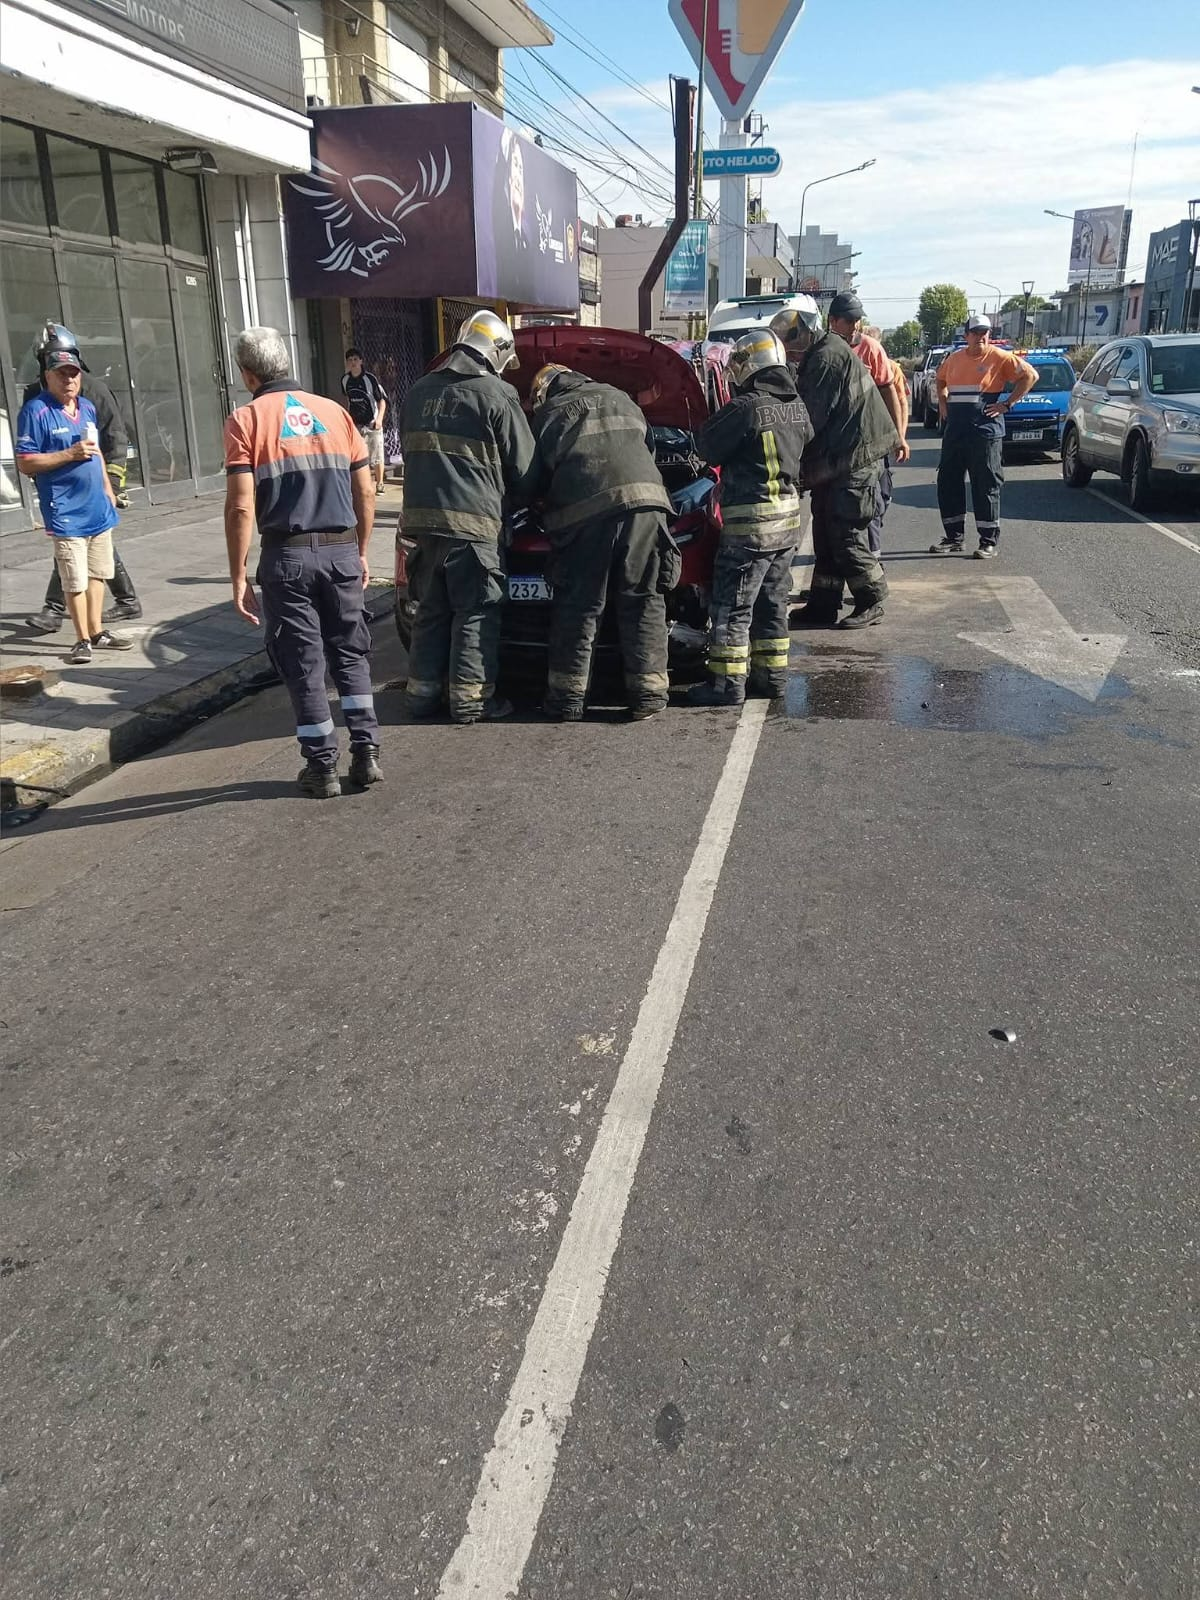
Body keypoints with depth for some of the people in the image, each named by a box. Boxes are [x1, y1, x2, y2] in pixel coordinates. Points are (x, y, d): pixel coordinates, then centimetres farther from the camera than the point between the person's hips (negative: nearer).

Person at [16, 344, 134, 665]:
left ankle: (97, 632, 25)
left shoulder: (88, 408, 13)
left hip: (98, 507, 7)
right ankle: (83, 640, 7)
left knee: (97, 574, 14)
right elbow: (25, 463, -13)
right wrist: (70, 454, -19)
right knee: (76, 581, -4)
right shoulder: (35, 411, -10)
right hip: (66, 513, -7)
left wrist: (107, 489, 21)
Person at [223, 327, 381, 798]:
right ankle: (366, 753, 12)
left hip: (288, 555, -3)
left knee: (303, 663, 6)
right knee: (350, 653, 15)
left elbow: (241, 506, -10)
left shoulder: (246, 420, -3)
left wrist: (238, 576, -5)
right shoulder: (333, 411, 10)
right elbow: (365, 491, 10)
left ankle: (322, 766, 10)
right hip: (342, 550, 3)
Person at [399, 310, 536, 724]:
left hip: (421, 516, 6)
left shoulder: (419, 391, 16)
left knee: (431, 610, 15)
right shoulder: (496, 396, -4)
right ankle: (471, 698, 3)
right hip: (472, 521, -6)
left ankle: (423, 692, 19)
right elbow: (524, 468, 0)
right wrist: (513, 502, 18)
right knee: (476, 613, 2)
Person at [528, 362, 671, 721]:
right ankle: (648, 692, 5)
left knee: (577, 605, 4)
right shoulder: (617, 398, 26)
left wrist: (548, 507, 34)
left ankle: (567, 696, 7)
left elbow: (537, 478, 16)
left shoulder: (546, 415, 17)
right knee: (642, 600, 7)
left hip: (582, 510, -2)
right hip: (642, 499, 2)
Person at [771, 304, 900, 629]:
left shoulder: (827, 357, -15)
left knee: (846, 535, -7)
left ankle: (871, 602, 3)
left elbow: (812, 418, -18)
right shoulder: (819, 356, 18)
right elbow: (809, 411, 19)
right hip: (837, 459, 11)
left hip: (853, 458, -11)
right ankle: (823, 604, 18)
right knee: (825, 532, 12)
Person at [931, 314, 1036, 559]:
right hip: (954, 431, 6)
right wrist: (942, 402, 14)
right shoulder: (954, 358, 12)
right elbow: (940, 379, 31)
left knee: (986, 487, -2)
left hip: (985, 432, -6)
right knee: (947, 484, 8)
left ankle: (989, 542, 4)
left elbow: (1030, 375, -4)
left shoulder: (1000, 358, -3)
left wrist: (1007, 404, -9)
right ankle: (954, 538, 18)